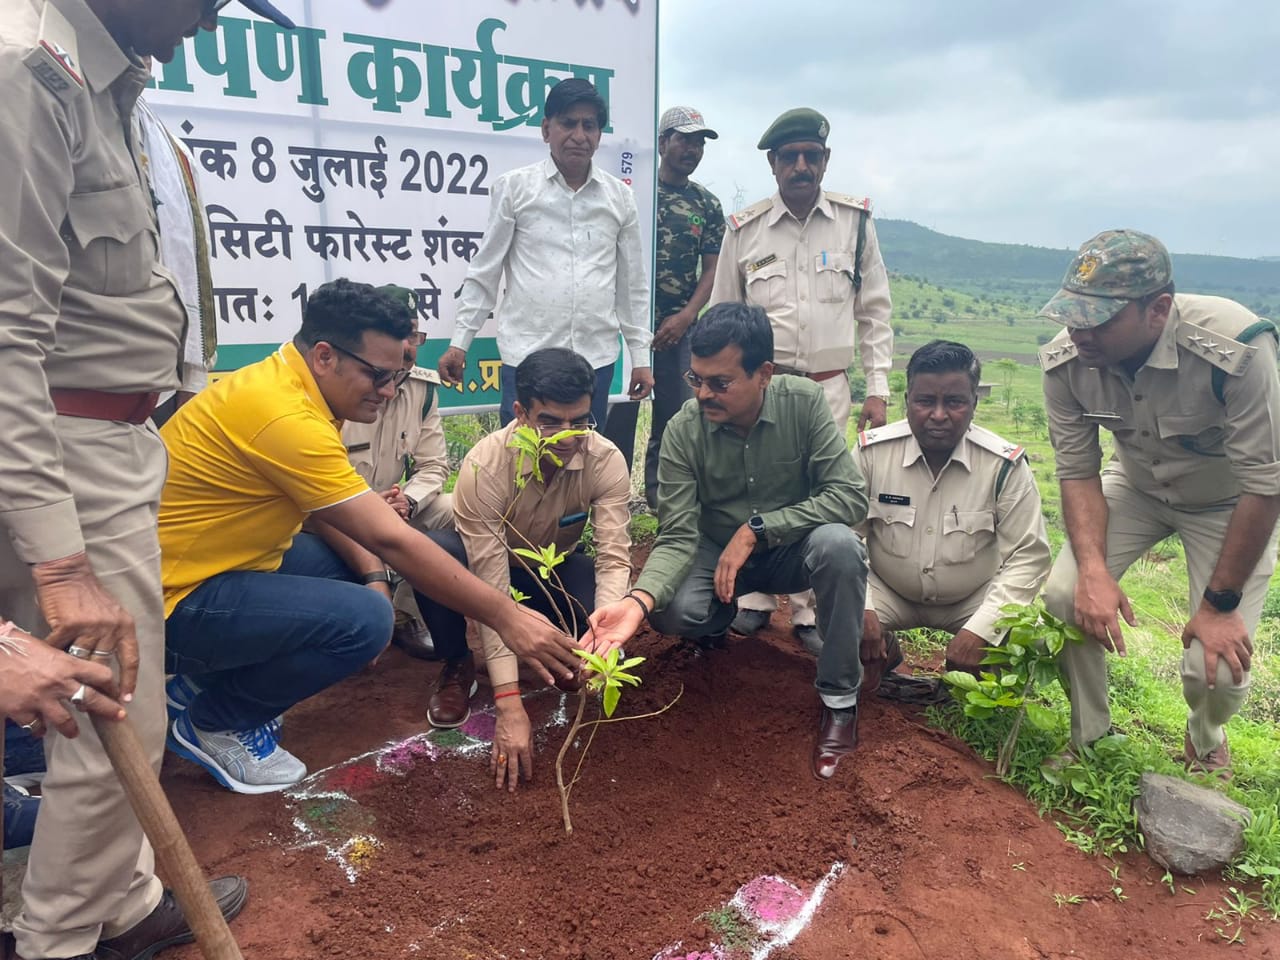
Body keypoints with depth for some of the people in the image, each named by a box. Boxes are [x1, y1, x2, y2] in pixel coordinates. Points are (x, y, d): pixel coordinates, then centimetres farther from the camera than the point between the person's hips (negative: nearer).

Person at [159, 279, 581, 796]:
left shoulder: (284, 381, 2)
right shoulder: (285, 415, -28)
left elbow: (319, 509, 8)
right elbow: (394, 540, -29)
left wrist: (373, 572, -9)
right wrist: (505, 616, -24)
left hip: (216, 560, 10)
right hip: (177, 597, -10)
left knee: (361, 566, 12)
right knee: (363, 619, -25)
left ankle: (201, 673, 18)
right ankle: (211, 722, 1)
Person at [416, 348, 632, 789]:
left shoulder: (607, 461, -27)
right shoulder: (484, 466, -34)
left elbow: (614, 559, -28)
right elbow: (491, 590, -36)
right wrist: (509, 704, -41)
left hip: (558, 569, 2)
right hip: (494, 565, -1)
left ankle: (569, 652, 9)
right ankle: (457, 667, -7)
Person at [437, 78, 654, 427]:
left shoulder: (620, 197, 8)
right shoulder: (513, 187, 1)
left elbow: (632, 284, 11)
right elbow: (483, 273, 4)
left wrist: (640, 356, 9)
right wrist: (459, 342, 0)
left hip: (597, 358, 2)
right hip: (527, 355, -2)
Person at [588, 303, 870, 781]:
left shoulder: (804, 402, -21)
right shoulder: (684, 430, -20)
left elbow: (851, 495, -25)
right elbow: (678, 538, -22)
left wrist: (756, 529, -30)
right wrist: (637, 600, -41)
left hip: (791, 548, 0)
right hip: (715, 551, 1)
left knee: (838, 544, -34)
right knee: (671, 609, -30)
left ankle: (839, 696, -13)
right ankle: (724, 620, 11)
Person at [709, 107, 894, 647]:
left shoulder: (855, 222, 3)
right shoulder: (744, 230, 2)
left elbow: (874, 312, 7)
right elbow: (722, 317, 9)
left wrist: (878, 389, 2)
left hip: (828, 385, 0)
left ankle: (810, 611, 17)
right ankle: (755, 597, 23)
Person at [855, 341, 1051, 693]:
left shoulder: (1005, 465, -17)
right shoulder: (872, 451, -15)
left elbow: (1028, 556, -15)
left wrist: (979, 630, -25)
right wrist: (862, 609, -24)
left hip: (974, 600, 0)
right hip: (887, 592, 0)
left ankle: (967, 676, 11)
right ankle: (884, 656, 11)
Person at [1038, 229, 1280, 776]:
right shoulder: (1066, 359, -24)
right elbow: (1078, 471, -13)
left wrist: (1220, 604, -21)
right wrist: (1094, 571, -26)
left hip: (1228, 501, -3)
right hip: (1137, 485, 3)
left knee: (1218, 664, -13)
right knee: (1066, 594, -17)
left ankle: (1205, 743, 25)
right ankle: (1088, 742, 9)